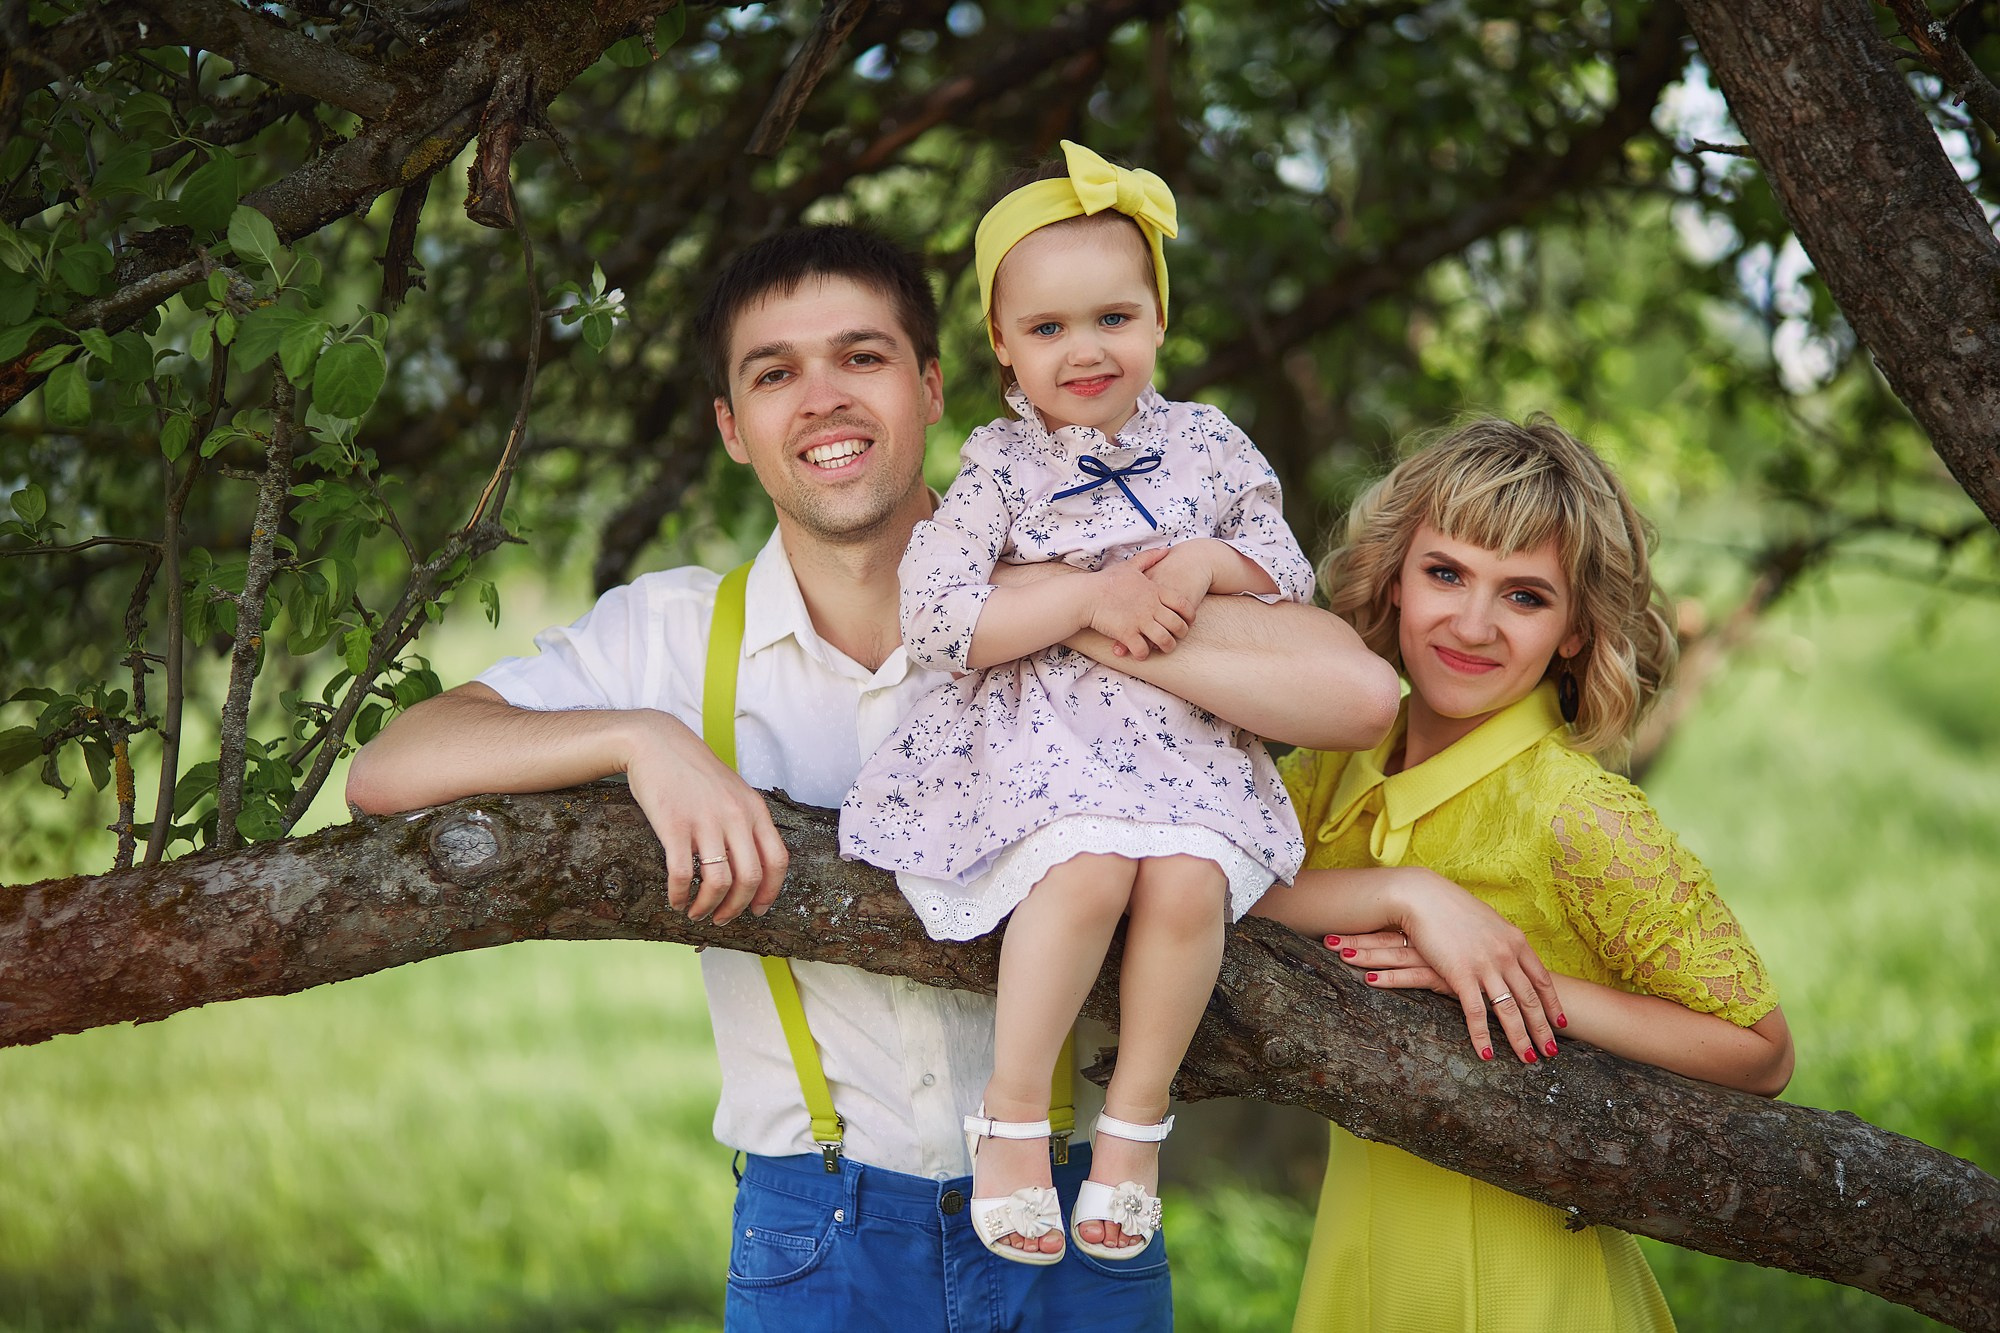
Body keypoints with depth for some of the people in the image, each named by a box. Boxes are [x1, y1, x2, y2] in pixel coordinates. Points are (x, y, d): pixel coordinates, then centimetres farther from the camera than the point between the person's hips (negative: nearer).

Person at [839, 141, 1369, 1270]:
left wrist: (1209, 564, -7)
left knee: (1188, 879, -28)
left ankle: (1137, 1119, -7)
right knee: (1090, 866, -33)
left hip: (1184, 743, 3)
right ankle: (1014, 1116, -16)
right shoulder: (1001, 468, 0)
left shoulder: (1207, 445, 11)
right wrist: (1089, 598, -16)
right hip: (1036, 736, -3)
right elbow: (934, 620, -10)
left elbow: (1289, 571, 15)